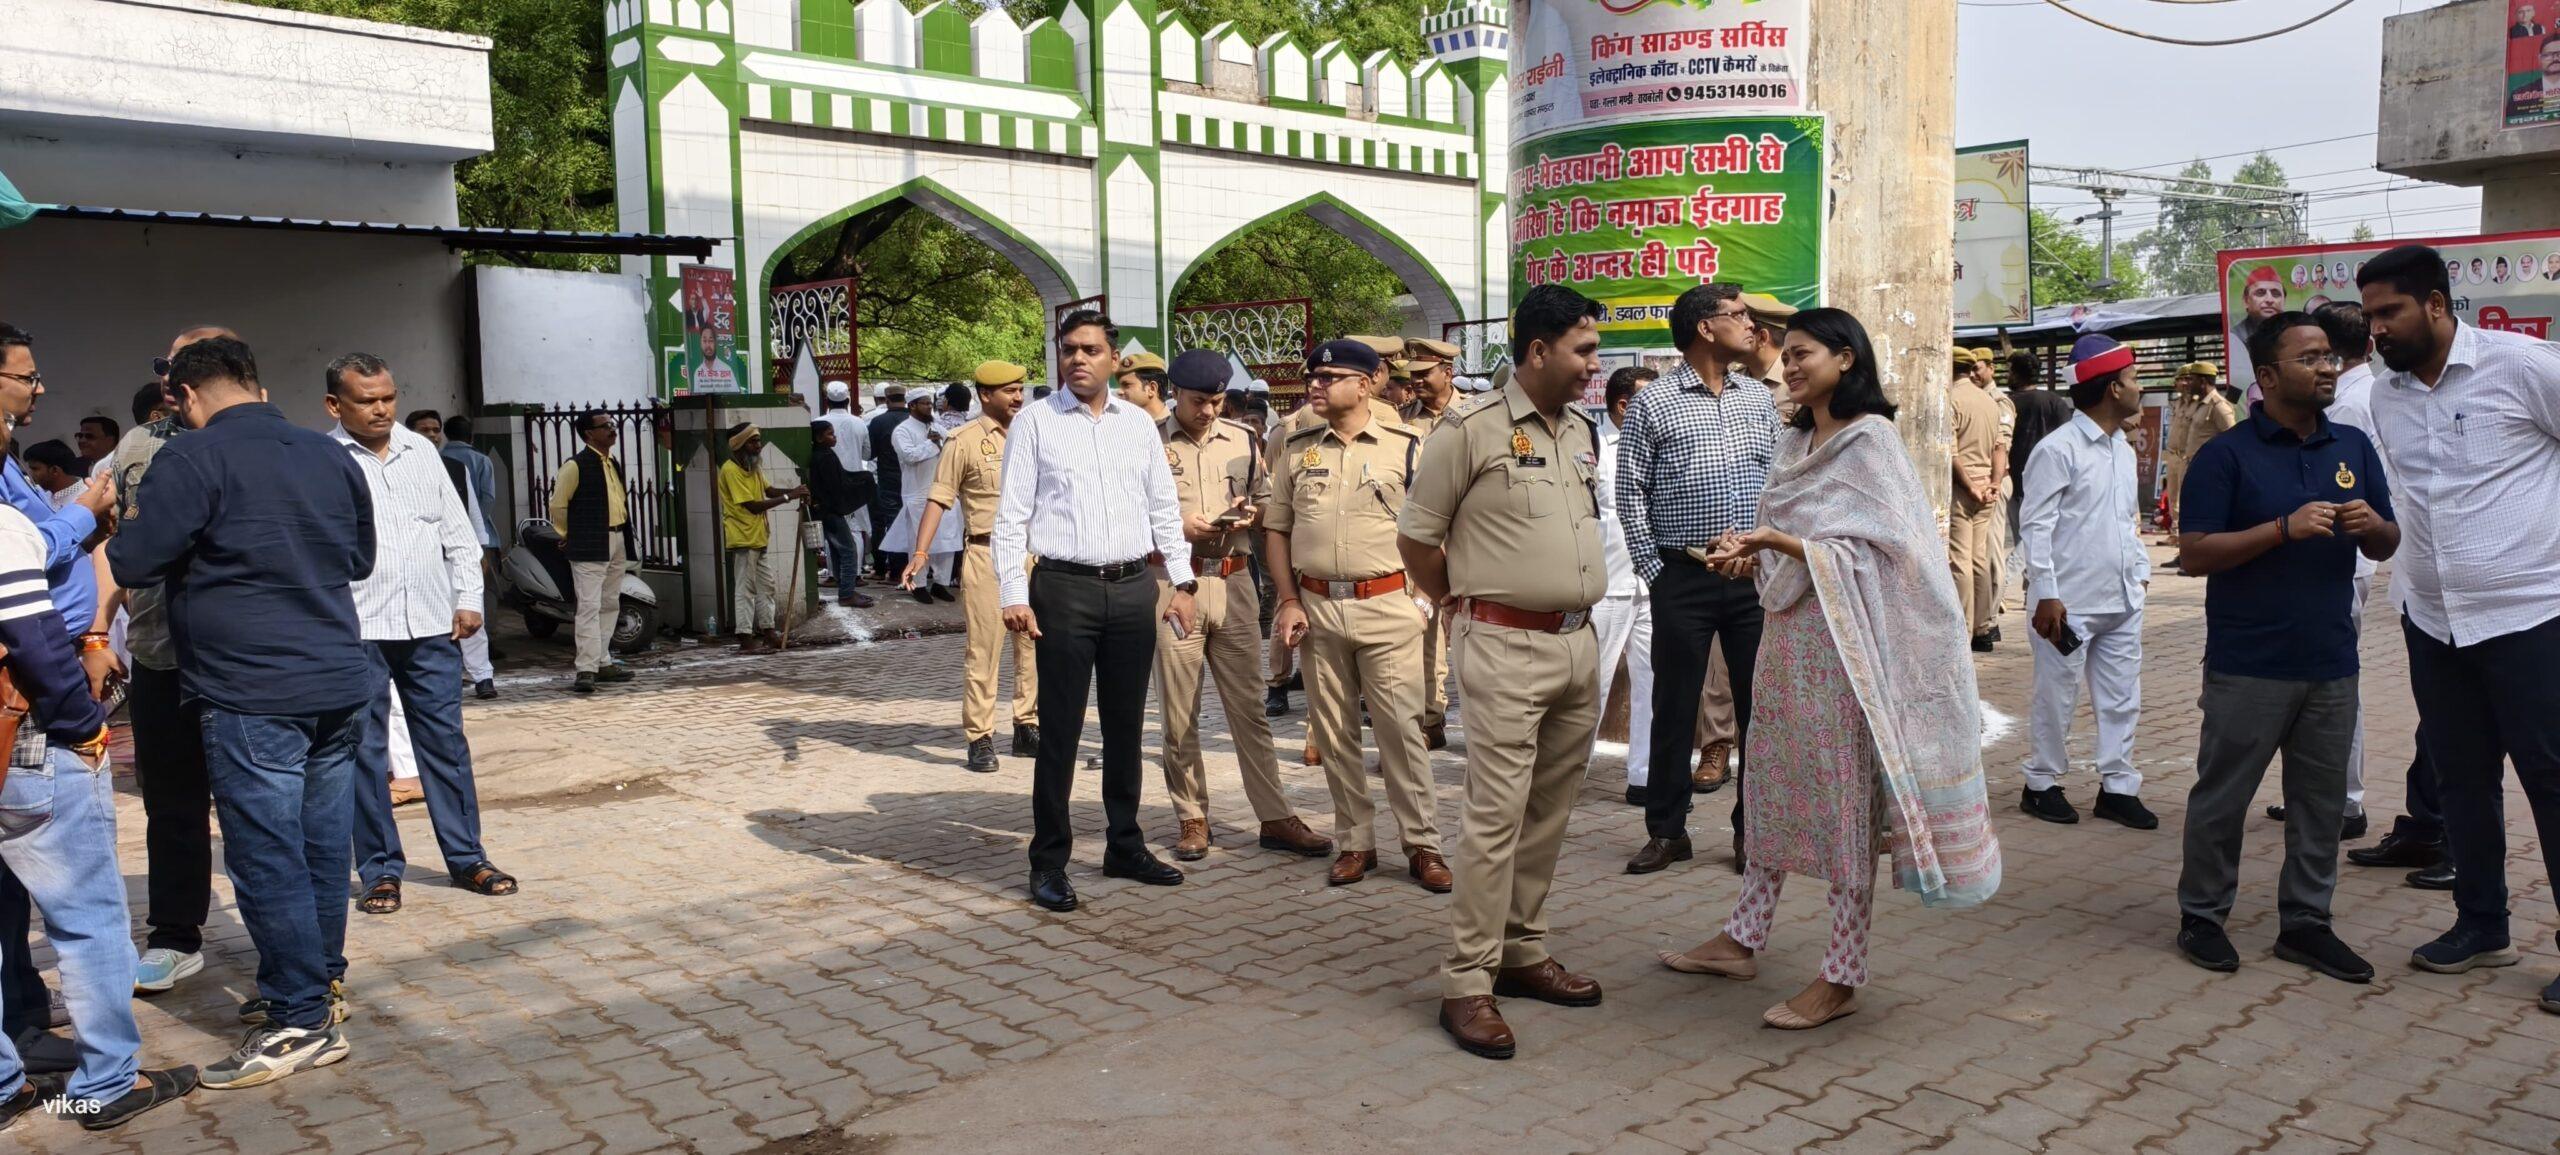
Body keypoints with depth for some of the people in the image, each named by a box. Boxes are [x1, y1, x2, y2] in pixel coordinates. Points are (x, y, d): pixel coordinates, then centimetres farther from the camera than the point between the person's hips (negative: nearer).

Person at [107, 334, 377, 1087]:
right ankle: (320, 983, 27)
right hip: (339, 684, 7)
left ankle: (303, 1023, 3)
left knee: (267, 858, -1)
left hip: (251, 696, -7)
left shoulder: (194, 458, -9)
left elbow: (132, 563, -11)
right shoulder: (329, 455, 11)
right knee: (323, 847, 15)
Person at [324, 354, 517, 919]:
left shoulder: (421, 450, 11)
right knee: (365, 750, 4)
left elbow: (458, 530, 16)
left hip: (432, 623, 4)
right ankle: (379, 870, 14)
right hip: (358, 629, -4)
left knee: (445, 741, 8)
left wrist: (468, 598, 8)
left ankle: (467, 857, 16)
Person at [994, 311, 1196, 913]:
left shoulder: (1138, 423, 11)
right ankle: (1048, 862, 9)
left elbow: (1165, 508, 14)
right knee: (1060, 731, -1)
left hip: (1133, 589, 4)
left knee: (1126, 726, 13)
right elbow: (1011, 516, -2)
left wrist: (1182, 582, 7)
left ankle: (1126, 846, 26)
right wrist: (1013, 594, -12)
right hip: (1064, 589, -4)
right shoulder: (1035, 422, 1)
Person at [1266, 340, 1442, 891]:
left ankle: (1422, 844, 9)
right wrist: (1289, 602, 4)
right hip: (1316, 608, 4)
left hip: (1387, 606, -3)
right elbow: (1276, 529, 12)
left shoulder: (1404, 445, 0)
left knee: (1402, 727, -2)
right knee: (1332, 732, 9)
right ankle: (1354, 841, 21)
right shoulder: (1296, 450, 9)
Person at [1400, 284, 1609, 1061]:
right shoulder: (1473, 430, -9)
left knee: (1550, 814, 13)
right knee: (1498, 817, -7)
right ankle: (1468, 984, 2)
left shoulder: (1582, 431, 13)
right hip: (1506, 648, -7)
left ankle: (1522, 952, 26)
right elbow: (1415, 536, -3)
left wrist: (1574, 603, 16)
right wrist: (1462, 603, 6)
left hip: (1579, 643, 7)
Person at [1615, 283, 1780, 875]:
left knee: (1759, 702, 6)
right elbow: (1630, 493, -1)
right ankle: (1667, 830, 16)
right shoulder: (1653, 403, -1)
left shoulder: (1758, 398, 11)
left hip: (1755, 574, 4)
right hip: (1683, 577, -3)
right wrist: (1654, 570, -5)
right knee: (1675, 705, 4)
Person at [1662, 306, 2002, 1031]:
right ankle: (1744, 939, 24)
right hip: (1788, 637, 8)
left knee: (1847, 800, -1)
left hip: (1842, 642, -8)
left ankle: (1843, 976, 7)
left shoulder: (1869, 439, -9)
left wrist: (1779, 542, -20)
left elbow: (1872, 552, -15)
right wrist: (1752, 556, -2)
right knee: (1773, 789, 13)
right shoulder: (1795, 443, 13)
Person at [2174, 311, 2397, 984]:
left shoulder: (2353, 447, 10)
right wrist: (2285, 529, -21)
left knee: (2321, 801, 11)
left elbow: (2386, 547, 16)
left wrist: (2372, 526, -8)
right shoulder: (2226, 456, -6)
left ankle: (2305, 922, 24)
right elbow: (2192, 554, -13)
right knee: (2221, 796, 5)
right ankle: (2201, 915, 18)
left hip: (2332, 663, 5)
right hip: (2249, 667, -5)